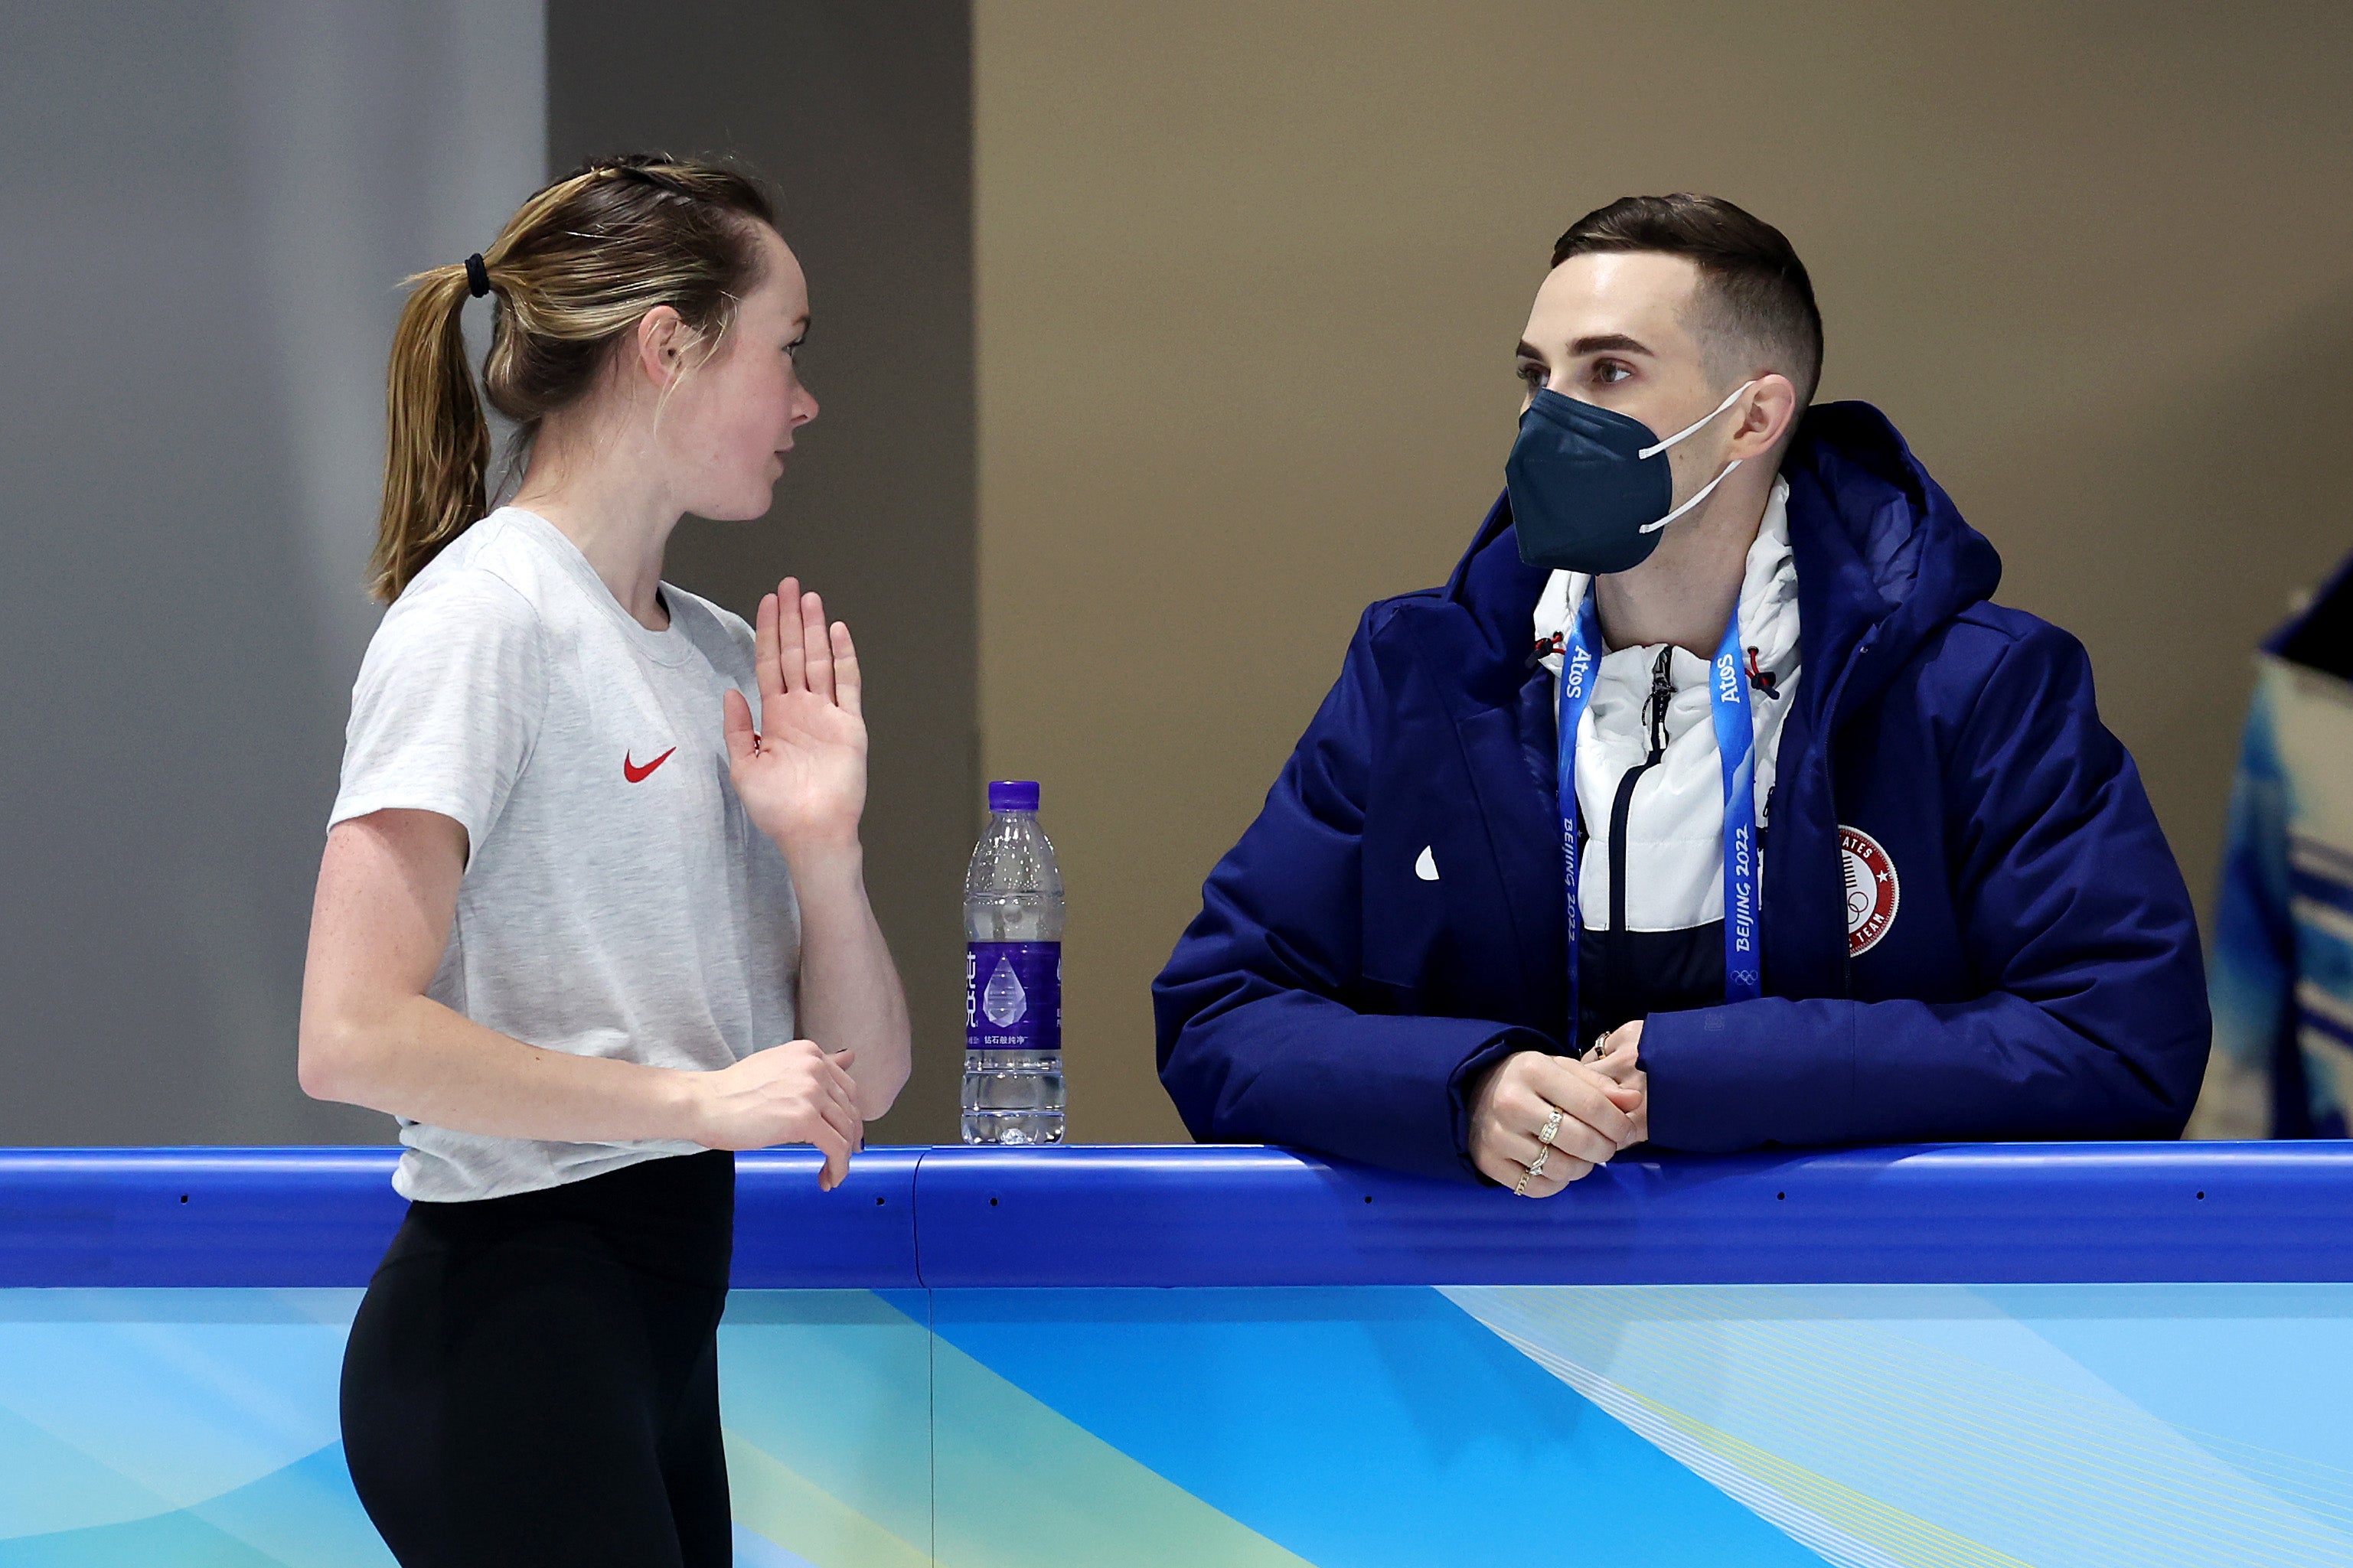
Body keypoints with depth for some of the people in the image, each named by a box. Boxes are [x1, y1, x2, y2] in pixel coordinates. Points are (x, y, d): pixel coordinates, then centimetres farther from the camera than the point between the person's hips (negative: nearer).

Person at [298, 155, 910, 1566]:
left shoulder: (724, 658, 15)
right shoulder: (485, 616, -9)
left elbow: (862, 1083, 13)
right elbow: (353, 1035, -19)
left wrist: (821, 850, -4)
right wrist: (698, 1098, -15)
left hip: (672, 1318, 8)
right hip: (512, 1332, -8)